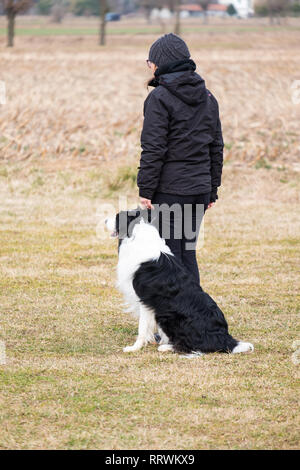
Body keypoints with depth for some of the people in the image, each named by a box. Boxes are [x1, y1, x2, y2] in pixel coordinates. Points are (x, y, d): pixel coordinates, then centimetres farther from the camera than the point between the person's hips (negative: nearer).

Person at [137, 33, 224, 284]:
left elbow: (153, 148, -14)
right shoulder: (207, 97, 11)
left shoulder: (160, 97, -10)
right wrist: (212, 188, 20)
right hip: (199, 189, 7)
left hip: (170, 190, -7)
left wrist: (146, 190, -11)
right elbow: (216, 146, 15)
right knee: (188, 254, 14)